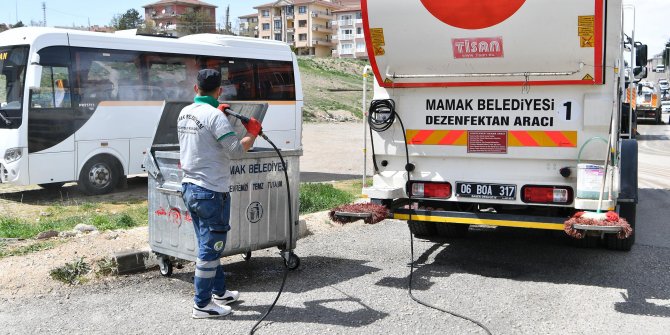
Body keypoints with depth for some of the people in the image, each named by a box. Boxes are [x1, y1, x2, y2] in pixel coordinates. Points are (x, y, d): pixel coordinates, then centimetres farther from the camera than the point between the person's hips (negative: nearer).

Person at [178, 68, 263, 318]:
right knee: (210, 249, 1)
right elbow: (236, 150, -21)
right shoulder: (214, 116, -17)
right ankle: (202, 305, 8)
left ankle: (219, 292, 32)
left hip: (189, 188, 9)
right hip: (211, 192, -9)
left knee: (209, 245, 19)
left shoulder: (184, 113, 8)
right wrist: (252, 133, -5)